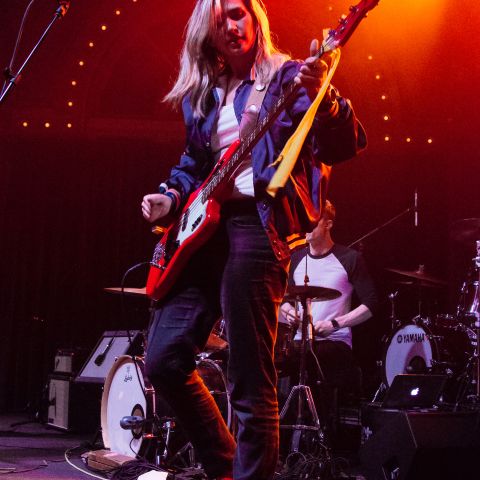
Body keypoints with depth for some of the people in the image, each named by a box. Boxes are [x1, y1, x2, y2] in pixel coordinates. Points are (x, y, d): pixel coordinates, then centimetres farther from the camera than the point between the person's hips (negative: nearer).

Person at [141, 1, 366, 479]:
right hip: (203, 227, 7)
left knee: (250, 382, -7)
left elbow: (343, 147, -9)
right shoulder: (202, 94, 19)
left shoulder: (288, 77, 3)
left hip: (258, 221, -6)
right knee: (162, 360, 3)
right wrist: (171, 196, 7)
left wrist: (323, 98, -29)